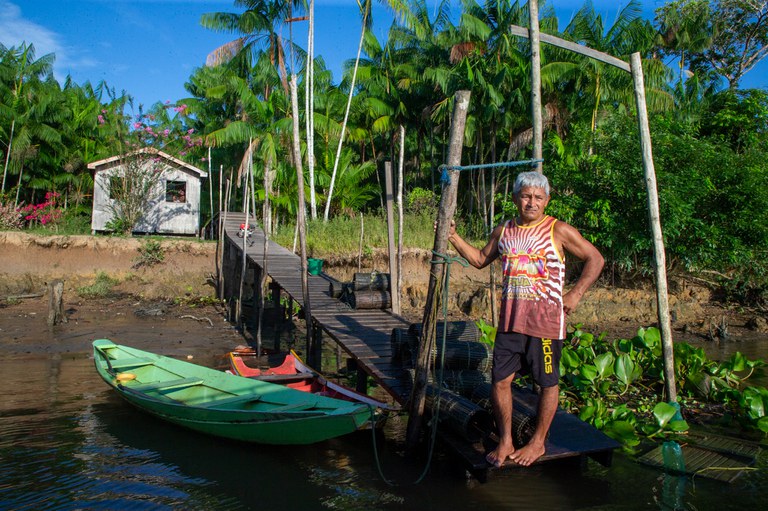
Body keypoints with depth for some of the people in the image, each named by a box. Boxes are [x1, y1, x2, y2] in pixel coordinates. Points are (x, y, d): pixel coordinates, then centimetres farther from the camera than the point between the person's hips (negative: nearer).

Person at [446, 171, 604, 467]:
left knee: (547, 382, 8)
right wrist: (454, 237, 10)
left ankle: (538, 443, 25)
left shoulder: (559, 231, -5)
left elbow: (595, 259, 2)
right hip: (510, 318, 4)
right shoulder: (504, 231, 9)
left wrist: (575, 294, -6)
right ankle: (505, 442, 20)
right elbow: (480, 259, 20)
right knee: (500, 379, 3)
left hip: (546, 319, -4)